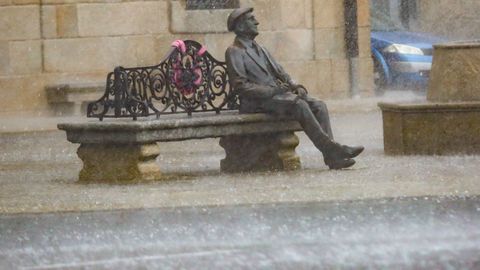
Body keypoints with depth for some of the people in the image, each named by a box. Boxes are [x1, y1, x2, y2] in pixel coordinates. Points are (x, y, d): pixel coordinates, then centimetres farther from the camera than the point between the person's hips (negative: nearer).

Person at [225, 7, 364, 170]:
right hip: (257, 103, -8)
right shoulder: (234, 52, -2)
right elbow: (240, 86, -13)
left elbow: (280, 73, 23)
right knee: (299, 105, -31)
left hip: (276, 94, 8)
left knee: (318, 106, -13)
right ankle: (331, 149, -32)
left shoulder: (260, 50, 25)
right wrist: (273, 90, -19)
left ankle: (332, 156, -25)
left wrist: (296, 87, 1)